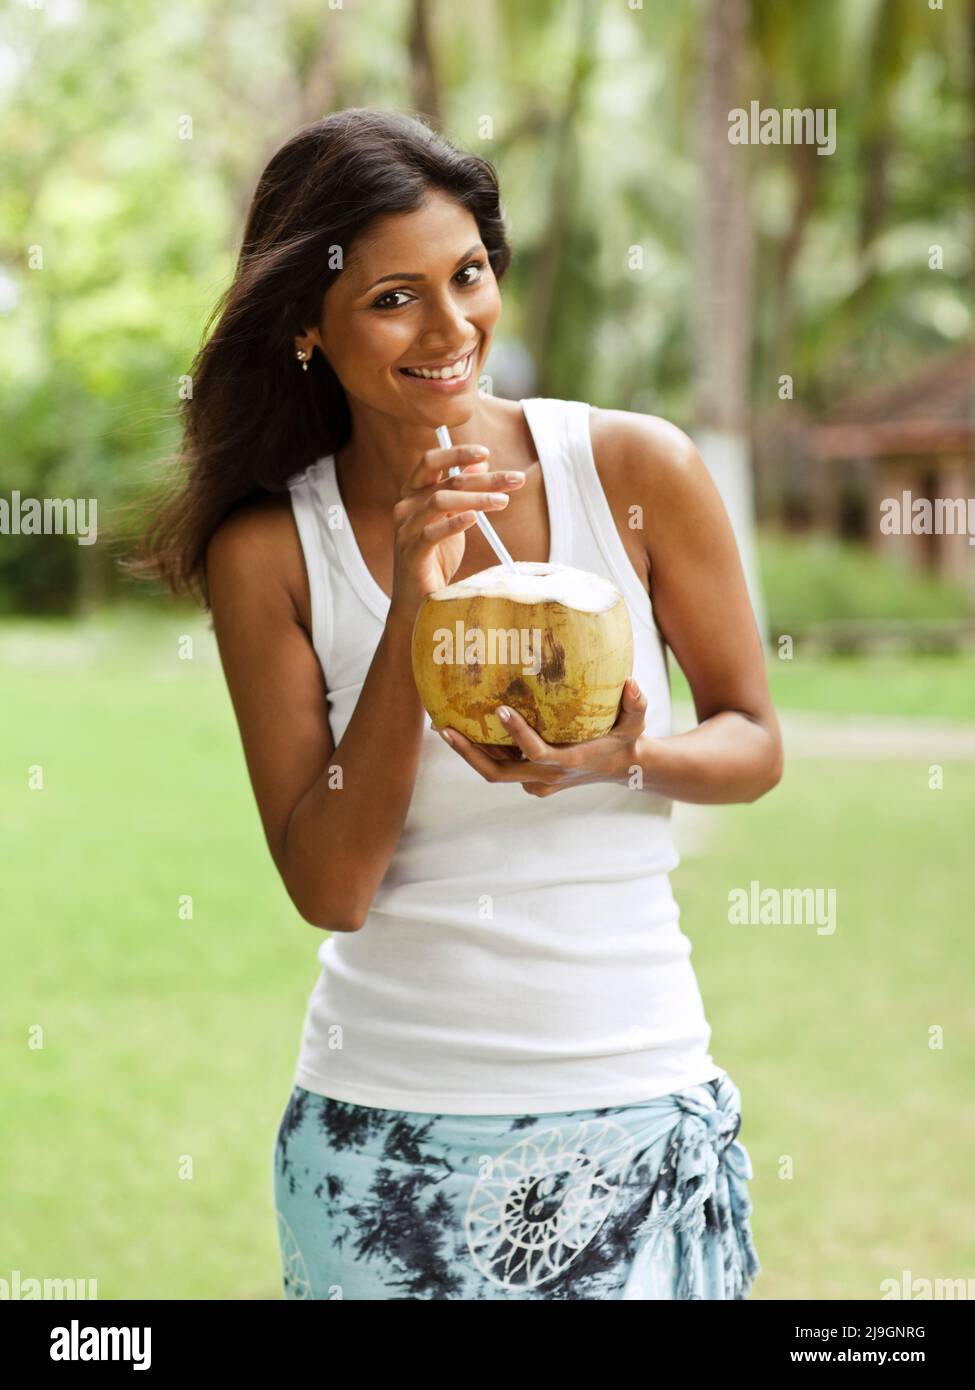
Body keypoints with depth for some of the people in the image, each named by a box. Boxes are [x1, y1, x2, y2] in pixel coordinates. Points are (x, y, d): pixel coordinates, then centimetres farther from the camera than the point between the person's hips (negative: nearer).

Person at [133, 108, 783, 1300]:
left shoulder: (638, 469, -5)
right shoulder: (270, 552, -4)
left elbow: (752, 741, 5)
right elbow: (328, 887, -9)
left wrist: (624, 758, -16)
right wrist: (412, 612, -17)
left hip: (636, 1108, 1)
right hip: (388, 1121, 0)